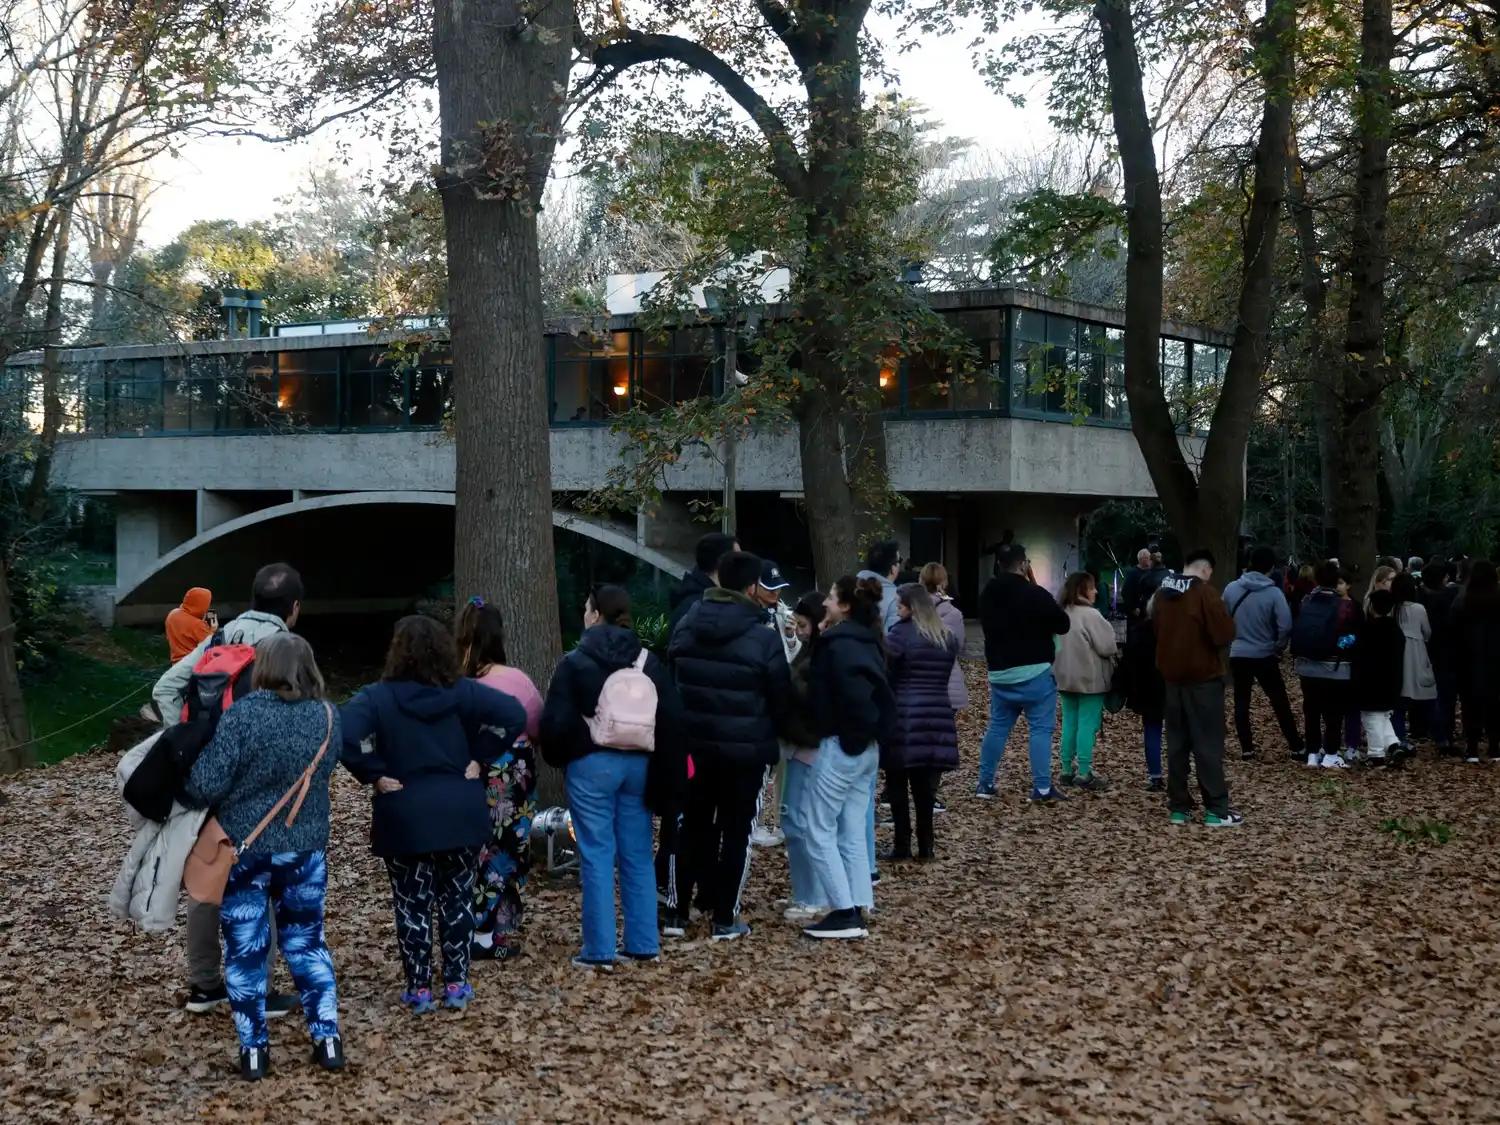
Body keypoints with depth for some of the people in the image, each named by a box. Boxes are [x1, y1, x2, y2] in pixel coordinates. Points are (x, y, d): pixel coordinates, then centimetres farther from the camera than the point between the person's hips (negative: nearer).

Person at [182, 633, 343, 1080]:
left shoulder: (242, 715, -17)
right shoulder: (328, 717, -3)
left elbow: (206, 786, -16)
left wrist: (183, 781, 4)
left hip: (244, 849, -3)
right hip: (307, 849, 4)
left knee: (246, 950, 9)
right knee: (307, 943, 16)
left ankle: (253, 1048, 14)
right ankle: (328, 1038, 16)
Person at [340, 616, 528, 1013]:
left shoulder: (378, 697, -9)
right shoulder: (462, 691, -1)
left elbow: (344, 734, -24)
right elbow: (514, 714, -7)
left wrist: (375, 774, -12)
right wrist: (479, 757, -1)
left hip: (405, 817, -2)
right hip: (461, 812, 2)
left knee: (413, 905, 7)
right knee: (458, 898, 12)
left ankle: (420, 990, 10)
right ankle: (457, 985, 15)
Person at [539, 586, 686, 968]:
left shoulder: (575, 662, -7)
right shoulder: (649, 661, 5)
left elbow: (556, 721, -8)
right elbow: (672, 717, 4)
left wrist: (557, 758, 11)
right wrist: (664, 772, 9)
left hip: (592, 764, -4)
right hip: (638, 763, 4)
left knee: (596, 856, 0)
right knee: (637, 855, 10)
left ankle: (599, 951, 1)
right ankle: (644, 945, 14)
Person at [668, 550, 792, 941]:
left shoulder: (685, 627, 2)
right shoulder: (763, 639, -14)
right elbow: (780, 699, -5)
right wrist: (774, 734, 15)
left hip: (693, 743, 4)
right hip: (746, 749, -4)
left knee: (691, 826, 16)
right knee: (736, 831, 6)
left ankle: (676, 912, 17)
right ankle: (724, 920, 10)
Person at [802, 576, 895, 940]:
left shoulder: (838, 644, -16)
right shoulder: (866, 641, 12)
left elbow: (852, 693, -25)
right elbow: (877, 691, 14)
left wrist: (855, 732, -13)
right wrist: (873, 731, 8)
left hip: (841, 746, -9)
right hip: (867, 747, 9)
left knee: (820, 831, -1)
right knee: (853, 832, 11)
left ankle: (844, 913, -3)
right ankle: (857, 912, 12)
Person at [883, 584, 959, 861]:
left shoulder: (901, 634, -9)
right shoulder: (948, 637, 10)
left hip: (904, 716, -6)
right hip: (938, 716, 6)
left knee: (898, 786, 4)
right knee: (924, 787, 11)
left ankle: (902, 847, 5)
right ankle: (925, 848, 12)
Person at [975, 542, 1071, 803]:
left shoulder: (987, 596, 6)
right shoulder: (1034, 594, -14)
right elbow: (1064, 624, -7)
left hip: (999, 673, 6)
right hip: (1034, 672, -6)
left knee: (997, 727, 15)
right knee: (1040, 729, -2)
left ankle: (985, 784, 17)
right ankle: (1042, 789, -4)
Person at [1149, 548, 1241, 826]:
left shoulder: (1162, 593, 7)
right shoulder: (1205, 594, -15)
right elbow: (1225, 635, -18)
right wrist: (1210, 636, 1)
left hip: (1172, 676, 6)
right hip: (1203, 677, -6)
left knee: (1177, 743, 10)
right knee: (1208, 743, -3)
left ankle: (1179, 807, 11)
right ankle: (1216, 810, -3)